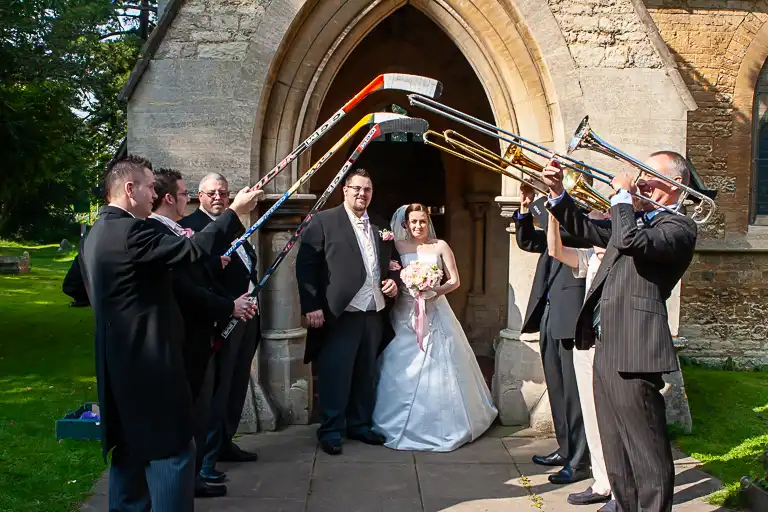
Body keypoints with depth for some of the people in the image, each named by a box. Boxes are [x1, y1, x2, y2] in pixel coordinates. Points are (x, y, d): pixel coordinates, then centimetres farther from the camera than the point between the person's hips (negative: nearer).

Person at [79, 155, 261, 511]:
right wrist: (235, 212, -14)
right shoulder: (130, 231, -19)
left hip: (121, 362, 10)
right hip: (149, 362, -10)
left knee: (129, 449, 18)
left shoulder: (96, 234, 12)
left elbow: (77, 288, 23)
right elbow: (192, 250, -25)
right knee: (171, 449, -3)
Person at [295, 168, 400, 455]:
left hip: (374, 314, 6)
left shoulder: (381, 227, 15)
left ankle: (360, 425, 25)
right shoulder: (324, 222, -2)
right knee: (335, 374, 0)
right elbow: (306, 265, -8)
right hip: (339, 314, -5)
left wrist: (393, 281, 4)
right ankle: (331, 430, 12)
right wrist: (311, 306, -14)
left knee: (366, 374, 12)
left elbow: (390, 264, 26)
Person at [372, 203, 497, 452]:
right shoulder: (398, 247, 6)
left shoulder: (440, 246, 4)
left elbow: (455, 280, 3)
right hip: (405, 314, 0)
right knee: (403, 369, -2)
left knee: (438, 367, -1)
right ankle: (401, 422, 11)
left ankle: (440, 422, 11)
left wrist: (435, 291, -12)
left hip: (435, 312, 0)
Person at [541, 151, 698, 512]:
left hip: (633, 352, -9)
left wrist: (622, 195, -12)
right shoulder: (635, 219, 19)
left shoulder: (680, 227, -7)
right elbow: (586, 229, 22)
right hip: (606, 347, 9)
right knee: (617, 452, 19)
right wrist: (558, 194, 9)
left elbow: (632, 241, -26)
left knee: (648, 458, -3)